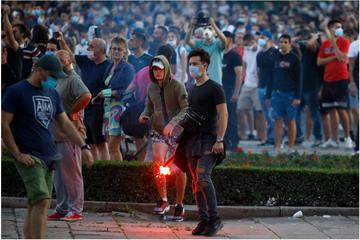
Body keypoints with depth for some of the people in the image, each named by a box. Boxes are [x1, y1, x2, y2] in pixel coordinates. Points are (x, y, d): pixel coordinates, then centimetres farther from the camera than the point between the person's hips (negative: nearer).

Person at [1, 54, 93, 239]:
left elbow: (65, 123, 19)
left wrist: (83, 146, 8)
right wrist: (18, 154, -11)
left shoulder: (52, 94, 16)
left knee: (36, 206, 8)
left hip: (48, 157, 7)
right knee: (42, 201, -19)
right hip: (29, 157, -7)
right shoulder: (16, 91, -5)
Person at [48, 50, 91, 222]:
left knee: (72, 174, -5)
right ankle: (61, 209, 19)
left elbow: (86, 96, -30)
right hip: (58, 134, 10)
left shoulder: (73, 79, -13)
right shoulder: (60, 80, 18)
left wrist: (71, 113, -21)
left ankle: (76, 210, -1)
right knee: (59, 175, 13)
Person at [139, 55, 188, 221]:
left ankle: (179, 206, 16)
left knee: (180, 169, 1)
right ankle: (163, 200, -7)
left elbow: (186, 109, -18)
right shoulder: (151, 87, 4)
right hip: (159, 131, 3)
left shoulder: (177, 86, -12)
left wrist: (172, 123, -32)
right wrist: (145, 116, -4)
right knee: (157, 162, -20)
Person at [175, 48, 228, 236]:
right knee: (196, 182, 4)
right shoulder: (192, 90, 19)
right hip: (192, 140, 8)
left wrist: (219, 140, -17)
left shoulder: (214, 88, -4)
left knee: (203, 177, -20)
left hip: (208, 140, -8)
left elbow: (223, 115, -9)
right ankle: (204, 221, 9)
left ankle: (215, 219, -14)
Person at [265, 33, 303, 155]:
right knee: (278, 121, 1)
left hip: (290, 94, -4)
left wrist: (297, 97, -12)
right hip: (277, 94, 4)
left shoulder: (294, 59, -1)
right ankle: (277, 148, 2)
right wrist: (268, 95, 10)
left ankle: (290, 148, 4)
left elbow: (299, 79, -5)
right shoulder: (275, 58, 11)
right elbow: (271, 78, 14)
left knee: (291, 121, 1)